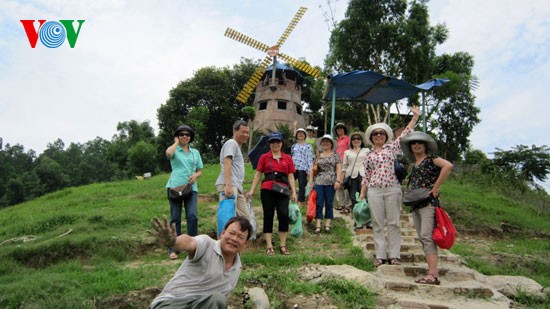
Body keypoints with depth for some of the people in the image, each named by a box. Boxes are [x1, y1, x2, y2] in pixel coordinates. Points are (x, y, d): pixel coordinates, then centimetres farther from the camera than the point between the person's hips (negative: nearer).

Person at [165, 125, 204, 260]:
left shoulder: (195, 152, 18)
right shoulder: (174, 150, 8)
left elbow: (200, 171, 19)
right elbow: (168, 153, -19)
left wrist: (195, 175, -4)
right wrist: (176, 142, -2)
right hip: (175, 187, -2)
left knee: (192, 216, -12)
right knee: (175, 218, 1)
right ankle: (173, 249, 7)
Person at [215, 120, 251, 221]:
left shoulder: (237, 146, 29)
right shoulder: (231, 143, -1)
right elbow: (227, 164, -16)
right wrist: (228, 185, -28)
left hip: (236, 187, 10)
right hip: (228, 186, -10)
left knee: (245, 217, 7)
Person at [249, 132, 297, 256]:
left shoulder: (288, 158, 12)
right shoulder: (264, 157, 9)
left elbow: (290, 176, 11)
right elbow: (258, 175, 8)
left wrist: (294, 191, 3)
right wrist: (252, 190, 2)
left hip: (283, 190, 1)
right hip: (267, 190, 0)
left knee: (283, 215, -9)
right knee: (268, 216, 4)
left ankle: (283, 246, 4)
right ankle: (269, 247, 10)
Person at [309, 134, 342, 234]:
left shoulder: (335, 155, 6)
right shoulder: (318, 155, 12)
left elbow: (339, 168, 0)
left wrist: (338, 180, -9)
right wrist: (311, 181, 6)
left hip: (331, 183, -2)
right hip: (319, 182, 2)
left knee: (329, 204, 4)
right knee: (318, 203, -2)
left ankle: (327, 225, 11)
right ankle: (318, 225, 1)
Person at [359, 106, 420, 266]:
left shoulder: (392, 147, 8)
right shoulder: (369, 154, 12)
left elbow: (406, 132, 5)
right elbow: (366, 176, 13)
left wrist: (415, 116, 2)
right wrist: (362, 194, 9)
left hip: (393, 189, -1)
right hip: (374, 191, 1)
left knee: (393, 223, 2)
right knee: (377, 224, 4)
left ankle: (394, 255, 9)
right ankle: (380, 255, 11)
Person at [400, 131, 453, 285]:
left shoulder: (430, 158, -1)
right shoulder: (414, 165, 20)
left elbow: (448, 165, -19)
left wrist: (436, 187, -18)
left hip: (428, 202, -8)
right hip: (415, 204, 8)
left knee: (427, 236, -17)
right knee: (422, 239, 5)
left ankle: (433, 274, -19)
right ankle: (431, 270, 8)